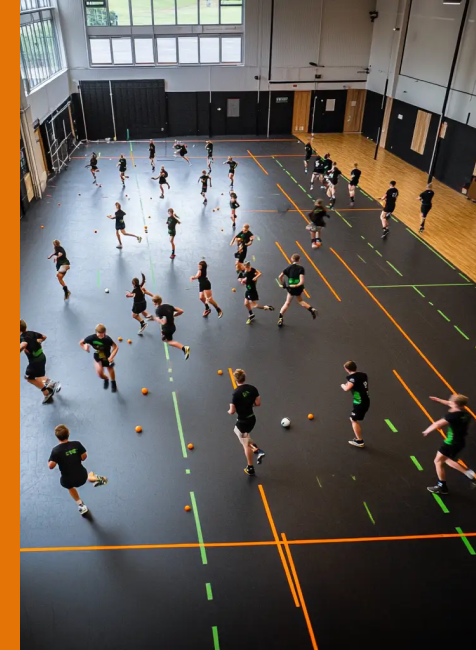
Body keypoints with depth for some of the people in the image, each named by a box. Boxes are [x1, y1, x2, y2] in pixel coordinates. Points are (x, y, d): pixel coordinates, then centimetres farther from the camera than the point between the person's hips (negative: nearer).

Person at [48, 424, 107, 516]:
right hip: (82, 477, 1)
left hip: (67, 481, -1)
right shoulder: (76, 444, -10)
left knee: (70, 486, 37)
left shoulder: (56, 450, -17)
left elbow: (51, 466, -19)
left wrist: (49, 461, 3)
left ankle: (81, 505, 36)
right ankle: (96, 478, 11)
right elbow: (84, 456, -4)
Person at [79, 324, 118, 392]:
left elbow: (115, 347, -25)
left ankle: (113, 383, 54)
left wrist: (111, 357, -38)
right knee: (100, 373, -16)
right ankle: (105, 379, 23)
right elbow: (81, 342, -11)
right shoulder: (91, 338, -26)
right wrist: (85, 347, -31)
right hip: (97, 357, 0)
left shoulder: (107, 339, -31)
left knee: (110, 369, 22)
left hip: (107, 357, 0)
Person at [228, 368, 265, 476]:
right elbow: (258, 403, -1)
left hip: (243, 421, -6)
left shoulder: (236, 393, -23)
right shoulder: (252, 388, -7)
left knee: (246, 444, 11)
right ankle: (258, 450, 18)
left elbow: (232, 411, -21)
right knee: (237, 431, 29)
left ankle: (250, 469, 24)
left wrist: (229, 411, 2)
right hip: (252, 418, 6)